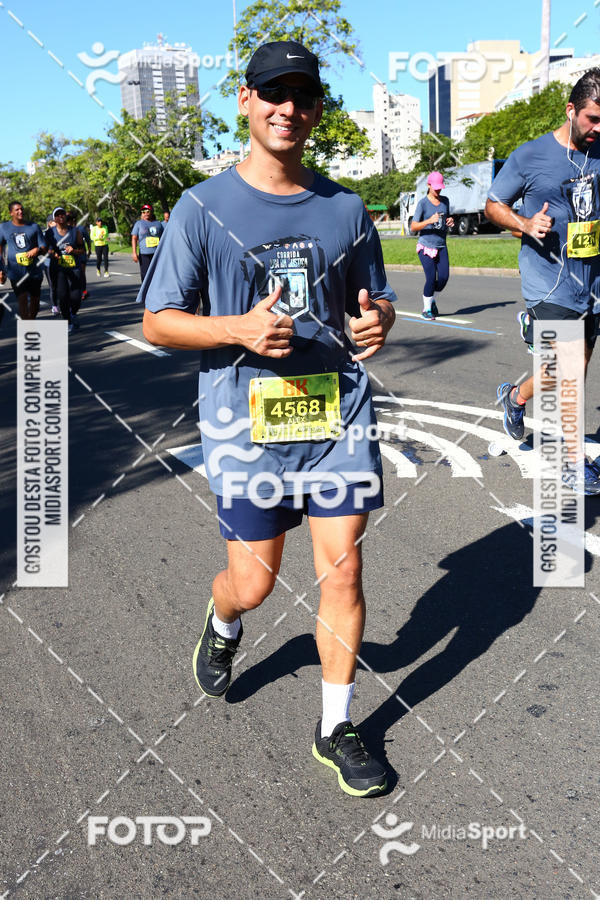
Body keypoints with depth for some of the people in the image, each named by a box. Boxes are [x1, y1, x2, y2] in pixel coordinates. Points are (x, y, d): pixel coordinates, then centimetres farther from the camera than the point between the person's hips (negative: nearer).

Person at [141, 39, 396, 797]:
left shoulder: (345, 209, 7)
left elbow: (374, 302, 16)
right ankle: (222, 624, 46)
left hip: (339, 417, 3)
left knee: (343, 569, 2)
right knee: (254, 583, 6)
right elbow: (158, 322, -2)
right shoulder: (203, 208, -2)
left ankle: (336, 729, 22)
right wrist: (239, 328, -19)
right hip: (244, 424, -2)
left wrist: (379, 321, -9)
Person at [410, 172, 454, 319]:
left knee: (444, 277, -7)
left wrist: (450, 221, 0)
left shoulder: (445, 201, 9)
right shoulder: (423, 203, -8)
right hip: (425, 246, -5)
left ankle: (431, 300, 20)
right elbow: (413, 227, -11)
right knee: (431, 278, -13)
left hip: (441, 246, 5)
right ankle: (427, 309, 6)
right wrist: (430, 220, -26)